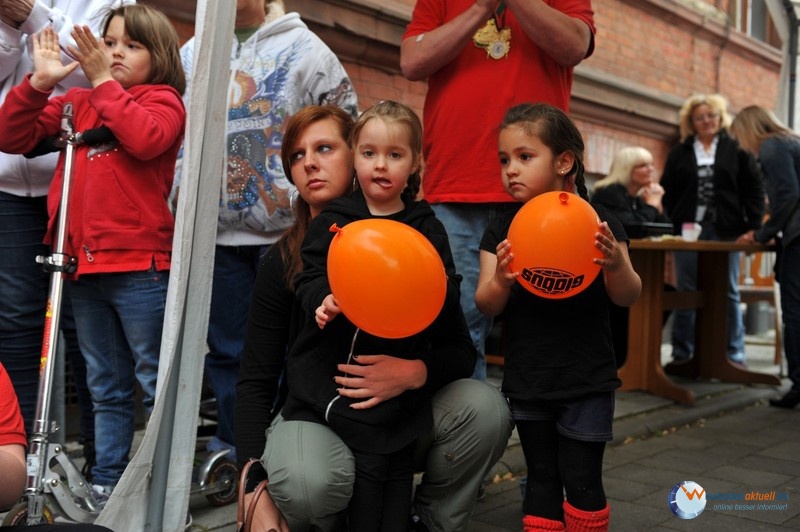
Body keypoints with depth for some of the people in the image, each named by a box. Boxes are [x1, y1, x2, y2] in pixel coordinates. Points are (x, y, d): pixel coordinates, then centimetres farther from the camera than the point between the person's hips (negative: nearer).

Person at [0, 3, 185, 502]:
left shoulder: (163, 100, 2)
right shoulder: (76, 103, 15)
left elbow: (145, 138, -19)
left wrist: (103, 81, -10)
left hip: (141, 267, -5)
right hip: (83, 267, 6)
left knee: (158, 385, 3)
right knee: (106, 389, 16)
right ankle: (107, 482, 26)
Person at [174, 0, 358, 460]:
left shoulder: (304, 48, 2)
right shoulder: (192, 54, 14)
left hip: (287, 230, -4)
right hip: (217, 233, 4)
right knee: (226, 350, 12)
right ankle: (231, 453, 25)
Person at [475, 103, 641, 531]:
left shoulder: (598, 224, -7)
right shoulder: (501, 231, -1)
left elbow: (628, 297, -9)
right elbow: (486, 306, -6)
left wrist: (616, 264, -31)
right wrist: (500, 280, -29)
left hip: (587, 382, -2)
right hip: (527, 380, 3)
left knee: (581, 478, 4)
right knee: (541, 475, 15)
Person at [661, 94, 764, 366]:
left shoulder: (736, 150, 6)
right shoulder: (679, 153, 10)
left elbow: (754, 189, 3)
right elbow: (667, 192, 9)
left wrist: (753, 226, -6)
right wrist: (671, 225, -3)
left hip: (726, 232, -1)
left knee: (728, 293, 5)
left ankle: (734, 354, 12)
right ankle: (682, 354, 11)